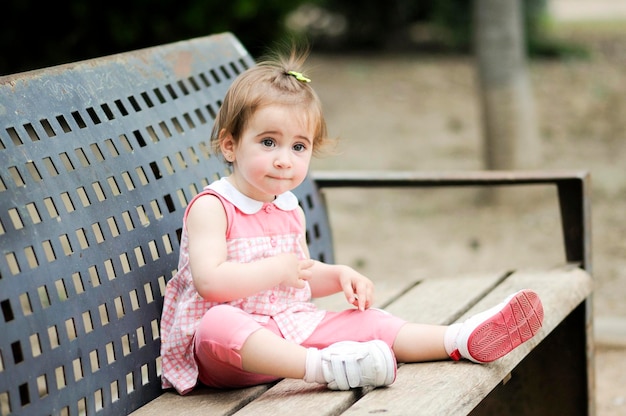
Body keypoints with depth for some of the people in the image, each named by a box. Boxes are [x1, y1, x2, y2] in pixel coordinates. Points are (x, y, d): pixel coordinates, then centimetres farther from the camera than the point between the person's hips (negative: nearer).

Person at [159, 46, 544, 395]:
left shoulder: (290, 210, 15)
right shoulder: (211, 207, -11)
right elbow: (209, 280, -24)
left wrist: (339, 275, 6)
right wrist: (276, 270, -21)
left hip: (292, 329, 8)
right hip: (229, 351, -8)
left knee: (365, 320, -6)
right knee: (219, 323, -41)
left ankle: (462, 340, -9)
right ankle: (323, 367, -52)